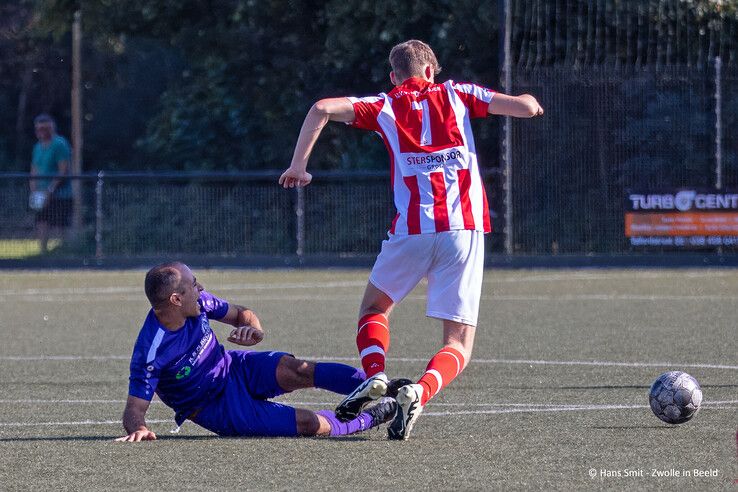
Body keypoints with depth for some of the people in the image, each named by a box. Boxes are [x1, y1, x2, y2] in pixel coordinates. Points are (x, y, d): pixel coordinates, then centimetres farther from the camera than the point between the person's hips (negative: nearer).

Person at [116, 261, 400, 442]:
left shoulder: (197, 303, -11)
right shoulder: (150, 353, -30)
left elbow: (241, 314, 6)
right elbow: (134, 409, -26)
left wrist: (253, 329, -18)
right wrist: (137, 429, -50)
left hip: (234, 367, 6)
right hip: (216, 408, -5)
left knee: (296, 370, -25)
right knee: (308, 423, -20)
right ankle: (366, 421, 2)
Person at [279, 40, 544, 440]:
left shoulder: (385, 107, 11)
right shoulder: (455, 95, 13)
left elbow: (322, 109, -4)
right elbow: (527, 106, 6)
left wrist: (298, 165, 4)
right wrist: (530, 102, 30)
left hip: (411, 230, 0)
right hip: (465, 229, 0)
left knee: (375, 308, 26)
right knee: (458, 345, 5)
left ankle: (374, 376, -3)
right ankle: (419, 393, -26)